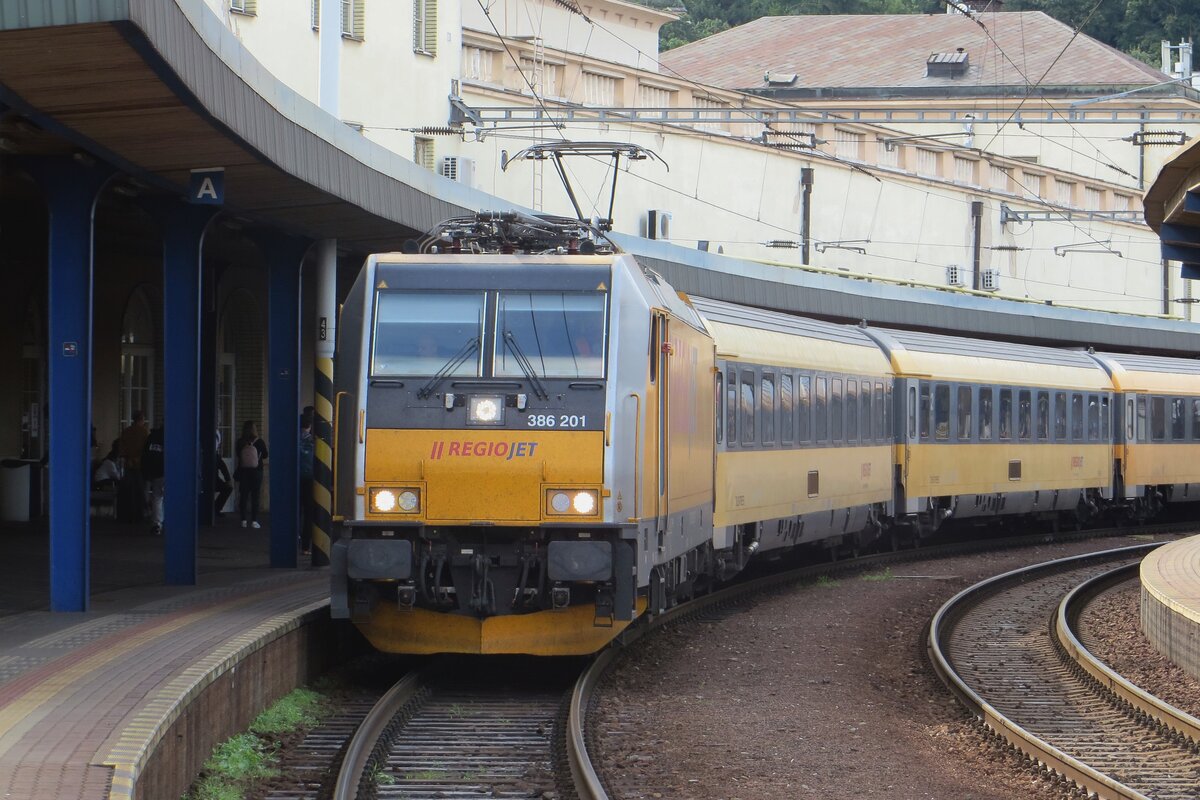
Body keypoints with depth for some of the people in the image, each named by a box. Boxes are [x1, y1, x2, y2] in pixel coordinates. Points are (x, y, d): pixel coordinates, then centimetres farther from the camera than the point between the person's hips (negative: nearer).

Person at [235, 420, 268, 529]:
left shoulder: (240, 443, -8)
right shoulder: (259, 442, -10)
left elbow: (236, 455, 5)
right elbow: (265, 456, 2)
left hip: (243, 472, 1)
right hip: (256, 472, -1)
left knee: (243, 496, 9)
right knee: (255, 497, 3)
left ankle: (244, 520, 7)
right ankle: (254, 521, 0)